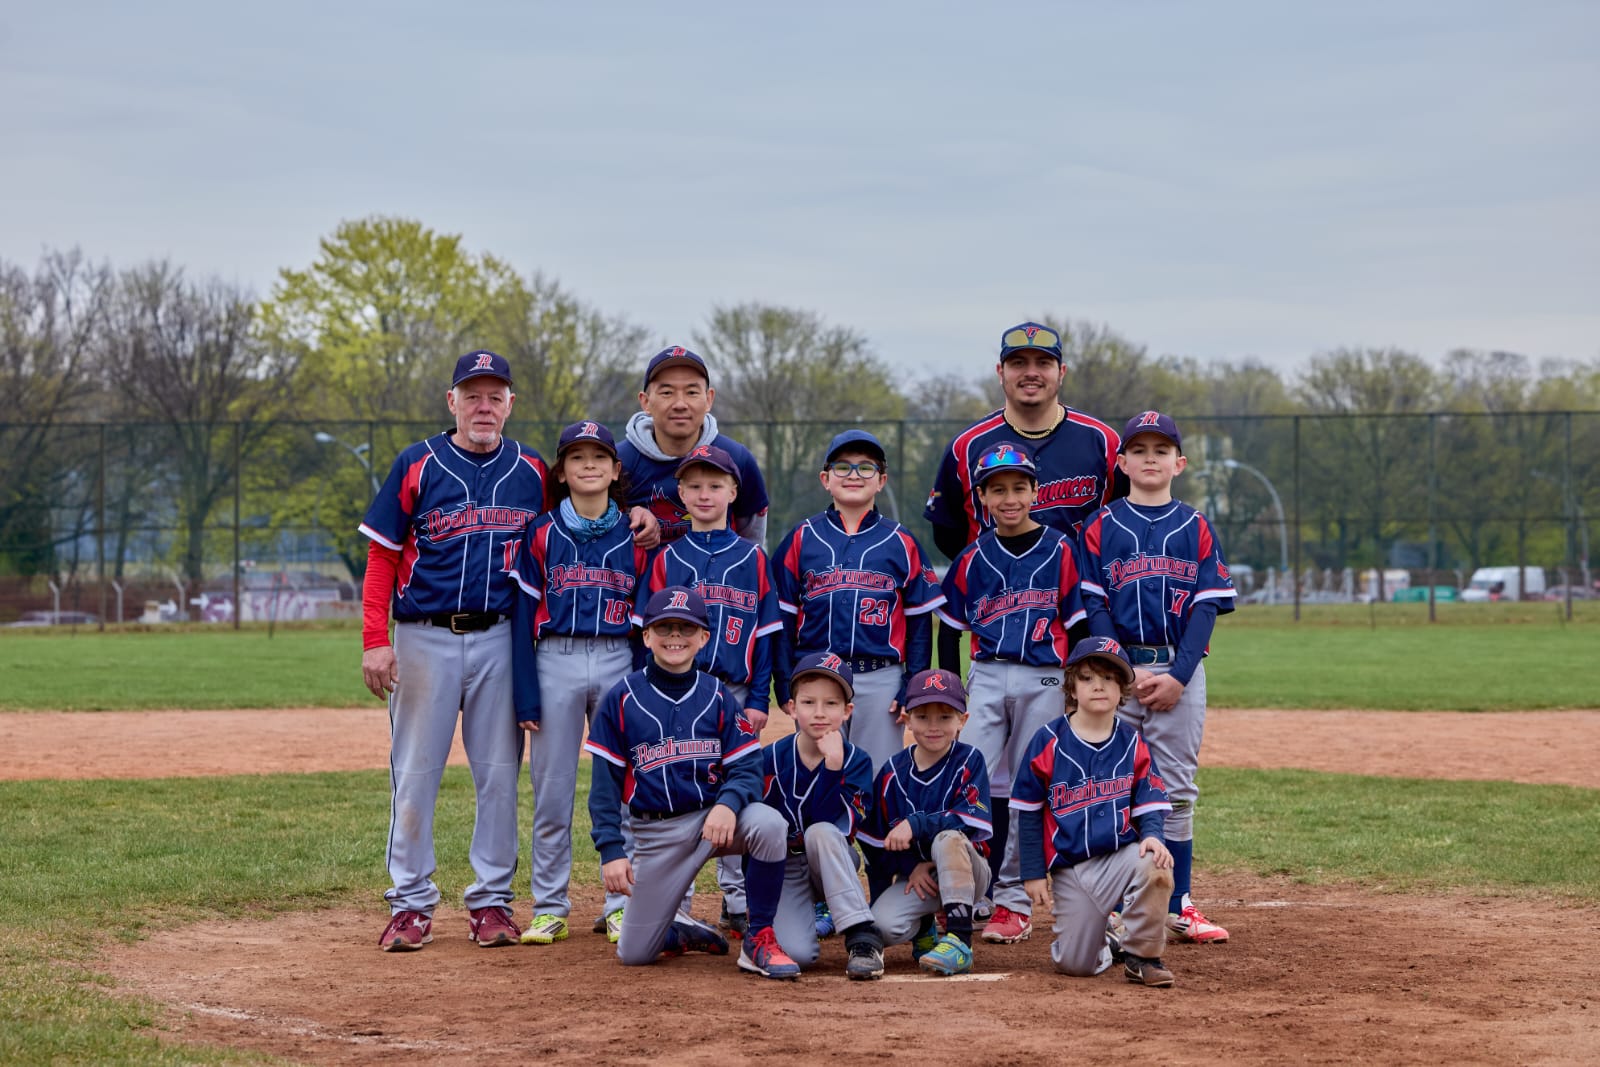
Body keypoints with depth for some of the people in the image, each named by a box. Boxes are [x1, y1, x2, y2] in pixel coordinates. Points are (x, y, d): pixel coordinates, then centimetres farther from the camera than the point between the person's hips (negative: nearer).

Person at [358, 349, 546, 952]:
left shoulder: (532, 473, 8)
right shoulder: (417, 467, 1)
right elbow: (382, 558, 0)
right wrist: (374, 642, -9)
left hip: (501, 641, 2)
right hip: (425, 637, -2)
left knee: (499, 772, 4)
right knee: (415, 772, 1)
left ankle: (492, 901, 13)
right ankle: (411, 903, 8)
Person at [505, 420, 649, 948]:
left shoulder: (635, 538, 7)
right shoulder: (541, 534, 4)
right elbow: (523, 616, 1)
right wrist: (526, 695, -6)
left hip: (619, 663, 1)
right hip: (555, 662, -1)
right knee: (552, 791, 2)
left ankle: (622, 904, 11)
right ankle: (549, 909, 10)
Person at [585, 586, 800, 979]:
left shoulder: (716, 696, 3)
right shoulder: (622, 699, 0)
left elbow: (747, 767, -3)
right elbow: (605, 782, 0)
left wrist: (728, 804, -25)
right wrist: (610, 849, -10)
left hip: (714, 816, 0)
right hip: (655, 835, 0)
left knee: (768, 824, -34)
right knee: (633, 955, -4)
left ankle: (759, 941, -16)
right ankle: (681, 932, 32)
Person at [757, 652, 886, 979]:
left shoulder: (856, 761, -10)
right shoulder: (772, 758, -7)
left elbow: (831, 825, -23)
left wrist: (833, 766, -32)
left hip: (831, 864, 0)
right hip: (784, 870, 0)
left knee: (821, 832, -35)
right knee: (797, 953, -26)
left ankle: (862, 937, -31)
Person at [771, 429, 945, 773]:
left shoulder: (901, 543, 6)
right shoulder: (802, 539, 7)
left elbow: (919, 621, 6)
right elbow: (783, 618, 6)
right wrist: (786, 685, -1)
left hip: (882, 681, 0)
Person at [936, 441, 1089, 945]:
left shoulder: (1060, 550, 1)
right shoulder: (973, 558, 8)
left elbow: (1079, 628, 2)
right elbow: (950, 626, 13)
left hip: (1043, 681, -2)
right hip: (985, 677, 2)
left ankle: (1014, 901, 7)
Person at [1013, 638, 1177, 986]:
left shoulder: (1133, 744, 2)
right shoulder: (1048, 742, -4)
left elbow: (1149, 802, 2)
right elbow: (1028, 813, 1)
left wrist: (1151, 835, -22)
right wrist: (1033, 873, -1)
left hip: (1122, 854, 0)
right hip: (1070, 869, 0)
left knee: (1154, 865, -35)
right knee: (1075, 964, -8)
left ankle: (1142, 955, -11)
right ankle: (1106, 943, 31)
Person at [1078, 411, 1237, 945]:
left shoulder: (1196, 528, 7)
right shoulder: (1100, 527, 4)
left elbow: (1207, 607, 1)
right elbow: (1094, 607, -1)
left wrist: (1178, 675, -11)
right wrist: (1126, 673, -12)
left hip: (1180, 667, 1)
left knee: (1177, 789, 2)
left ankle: (1177, 905, 7)